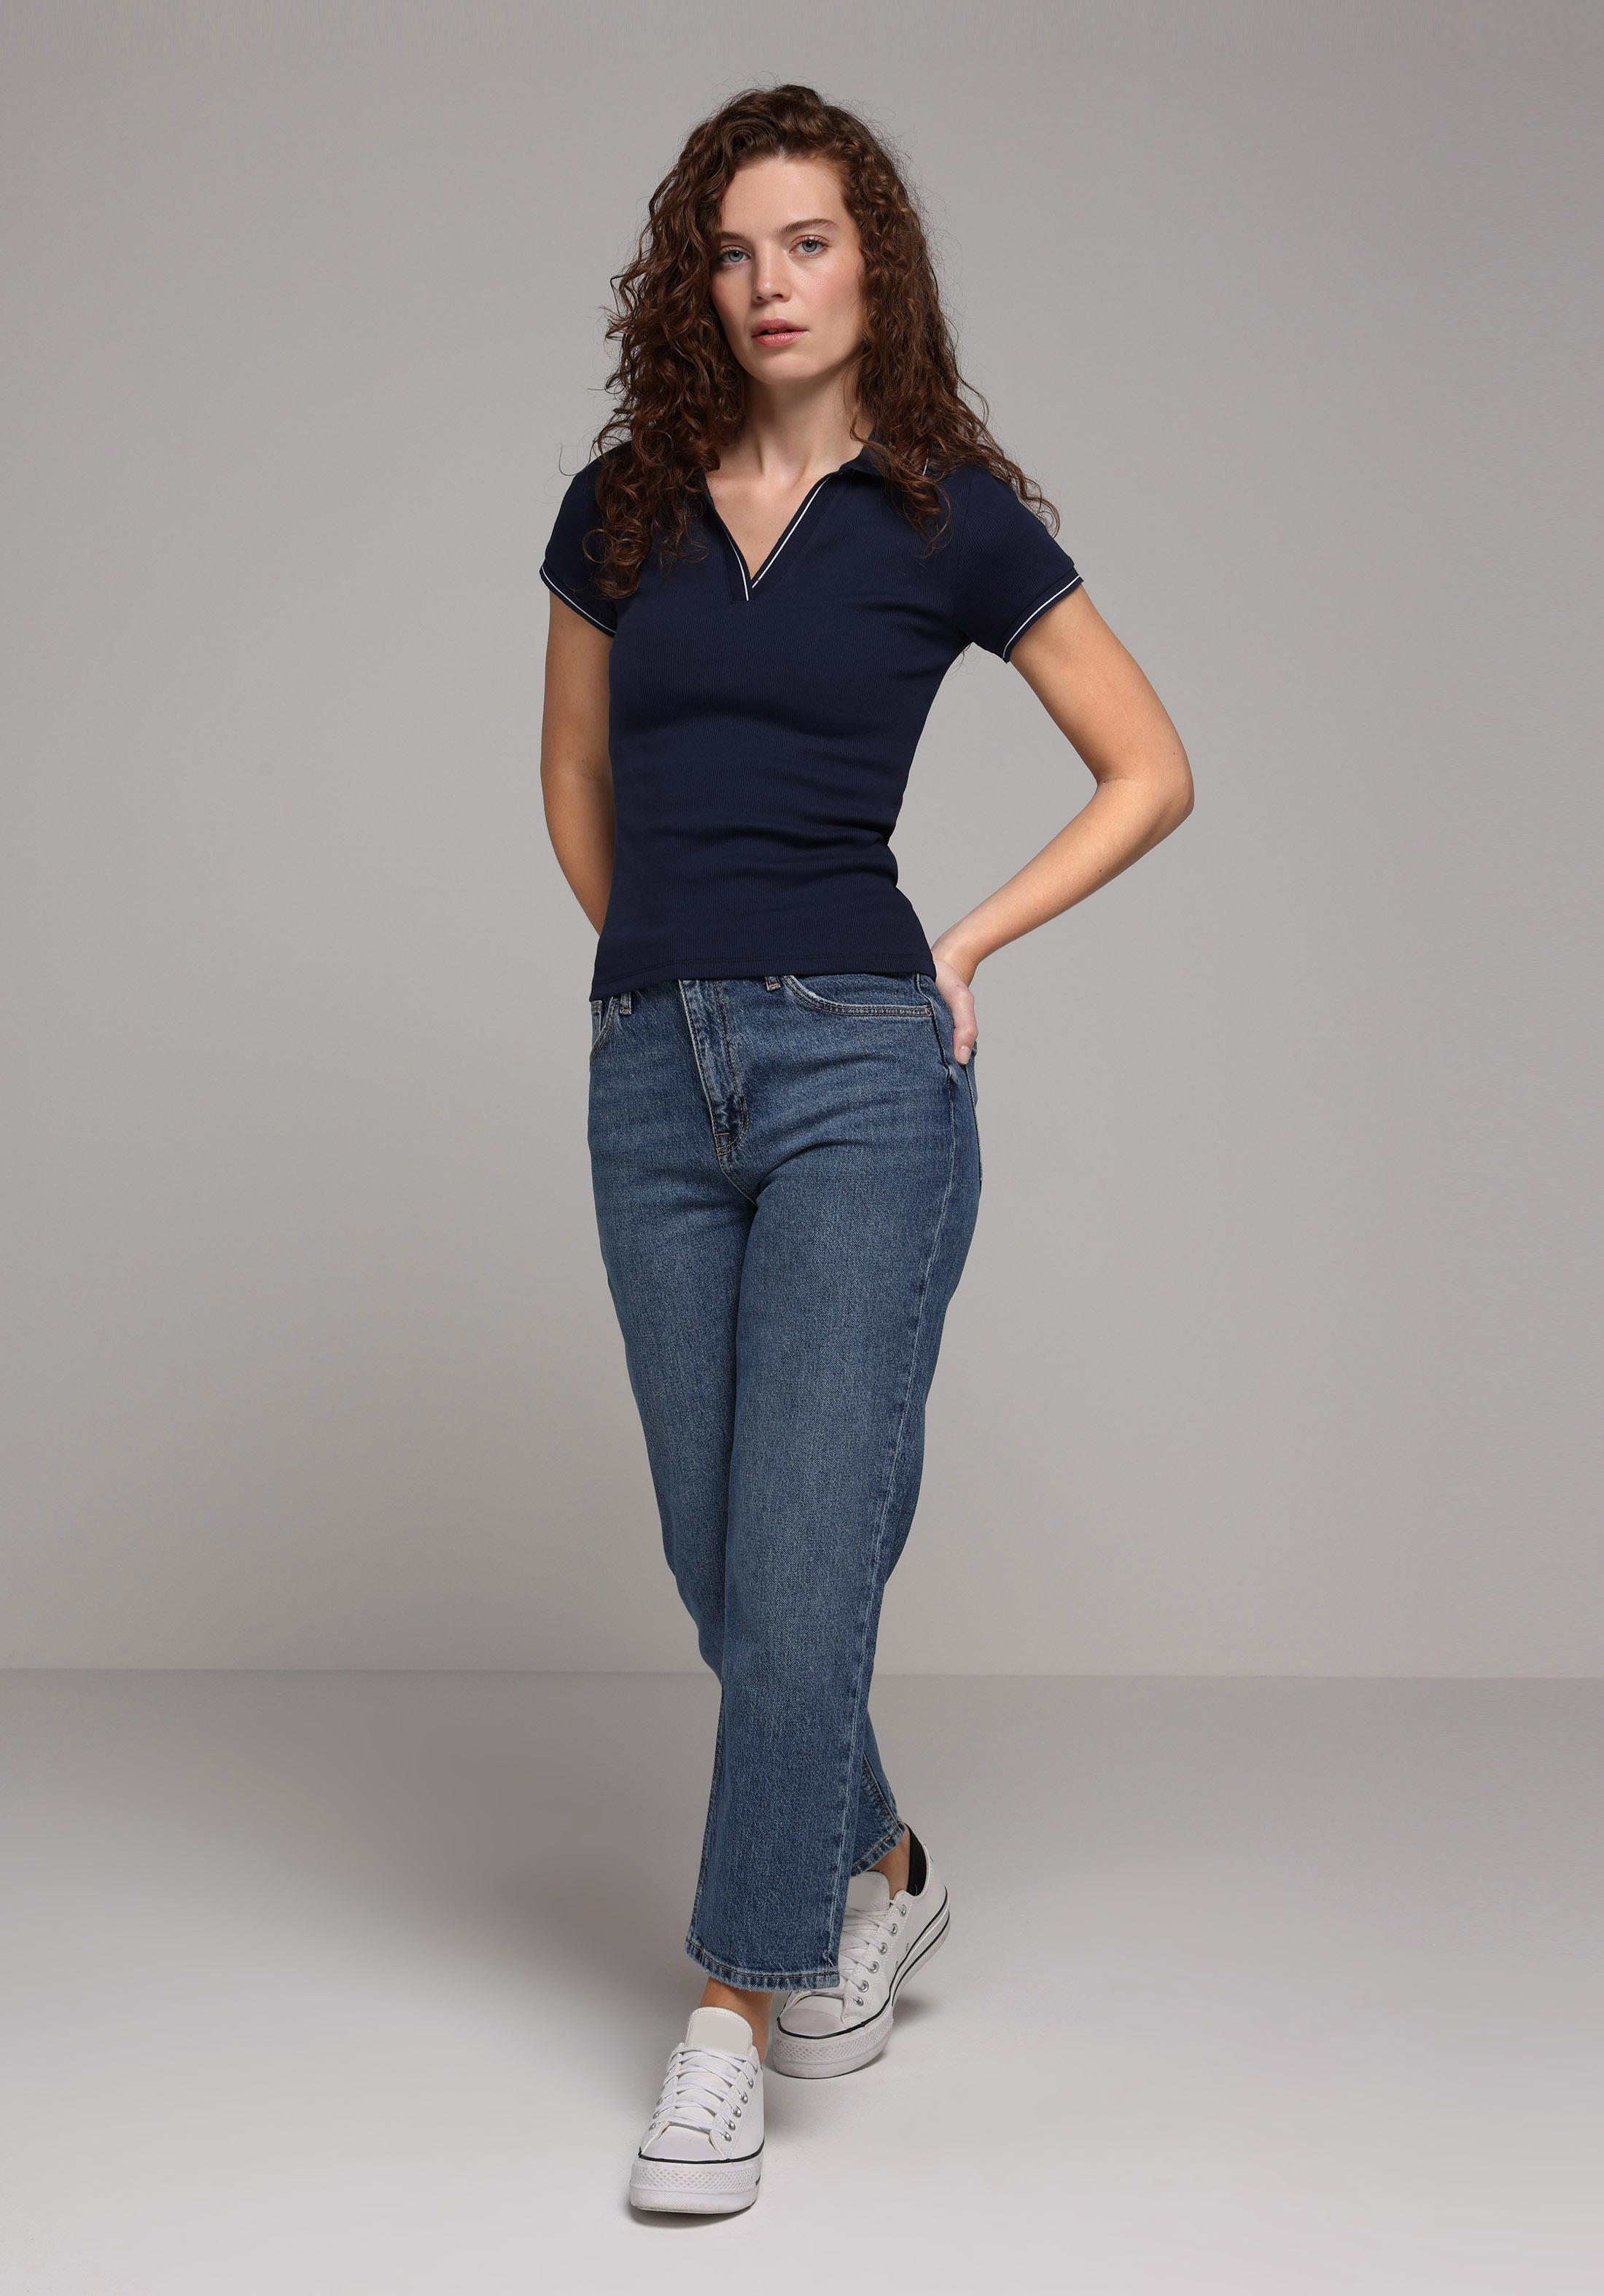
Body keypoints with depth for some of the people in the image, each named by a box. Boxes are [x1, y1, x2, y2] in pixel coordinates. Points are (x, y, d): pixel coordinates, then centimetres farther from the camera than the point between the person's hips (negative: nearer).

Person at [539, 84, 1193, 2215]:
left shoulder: (952, 514, 0)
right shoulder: (621, 507, 9)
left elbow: (1152, 771, 5)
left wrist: (960, 945, 0)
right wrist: (669, 959, 14)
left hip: (860, 1068, -4)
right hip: (652, 1077, 5)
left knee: (800, 1560, -6)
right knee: (720, 1558, 12)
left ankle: (739, 2011, 5)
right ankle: (882, 1875, 35)